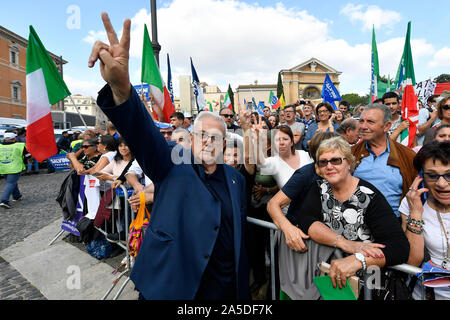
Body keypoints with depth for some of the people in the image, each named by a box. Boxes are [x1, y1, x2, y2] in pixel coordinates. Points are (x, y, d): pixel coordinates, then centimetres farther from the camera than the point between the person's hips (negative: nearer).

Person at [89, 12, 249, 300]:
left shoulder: (235, 179, 4)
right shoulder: (173, 163, -6)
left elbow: (240, 231, 9)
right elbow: (144, 132, -25)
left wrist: (244, 285, 8)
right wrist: (120, 85, -42)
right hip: (172, 286, -2)